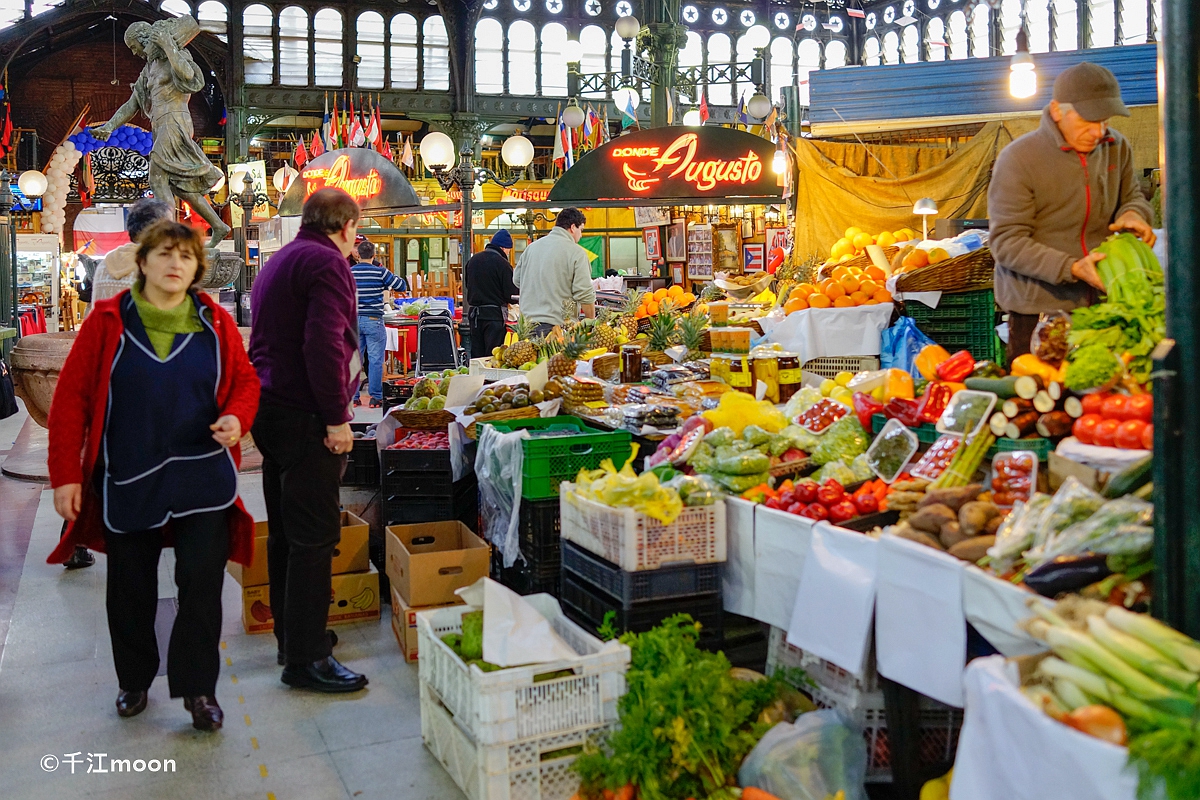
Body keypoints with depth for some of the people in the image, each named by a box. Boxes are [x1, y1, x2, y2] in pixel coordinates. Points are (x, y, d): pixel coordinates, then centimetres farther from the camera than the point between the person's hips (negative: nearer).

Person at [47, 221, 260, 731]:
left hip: (203, 476, 0)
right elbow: (71, 398, -3)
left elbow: (244, 380, 9)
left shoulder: (215, 323, 1)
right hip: (127, 478, 0)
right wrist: (66, 474, -6)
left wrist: (237, 418, -14)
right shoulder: (108, 321, -3)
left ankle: (198, 688, 15)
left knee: (202, 582, -1)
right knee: (131, 587, 13)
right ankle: (134, 680, 35)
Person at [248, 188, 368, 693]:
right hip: (303, 415, -10)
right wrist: (337, 417, -20)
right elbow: (324, 344, -23)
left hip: (270, 409, 10)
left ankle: (291, 635, 27)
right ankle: (306, 657, -1)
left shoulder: (279, 262, 20)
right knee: (315, 536, -6)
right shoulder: (326, 262, -11)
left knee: (286, 531, 16)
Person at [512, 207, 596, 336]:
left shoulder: (532, 247, 12)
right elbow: (584, 294, -10)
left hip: (527, 321, 6)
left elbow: (516, 279, 21)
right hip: (557, 323, -6)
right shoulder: (576, 253, -6)